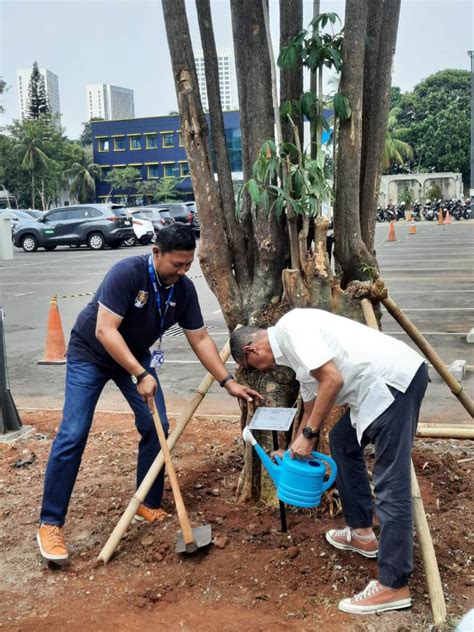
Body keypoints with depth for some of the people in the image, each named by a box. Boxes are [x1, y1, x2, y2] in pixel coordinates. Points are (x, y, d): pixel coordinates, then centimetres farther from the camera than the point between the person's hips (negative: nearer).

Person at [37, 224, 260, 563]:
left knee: (157, 427, -2)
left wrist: (228, 382, -9)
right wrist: (140, 376, -36)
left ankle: (149, 505, 14)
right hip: (90, 354, -6)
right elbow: (105, 331, -34)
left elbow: (200, 339, -5)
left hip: (136, 355, 6)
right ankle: (51, 523, -1)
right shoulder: (127, 273, -31)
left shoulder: (184, 289, -12)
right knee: (73, 435, -11)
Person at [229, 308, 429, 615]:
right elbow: (311, 407, 31)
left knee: (390, 485, -8)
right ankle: (362, 533, 34)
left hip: (396, 377, -11)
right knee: (342, 442, 25)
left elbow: (333, 380, -18)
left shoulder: (291, 327, -9)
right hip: (380, 385, 11)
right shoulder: (296, 351, 21)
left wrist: (308, 435, -9)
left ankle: (394, 586, -1)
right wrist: (296, 451, 39)